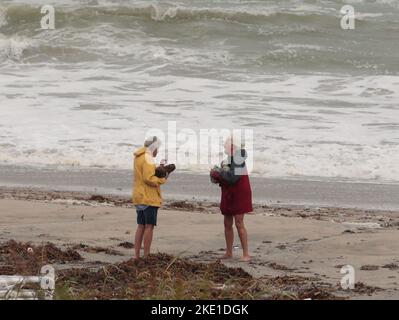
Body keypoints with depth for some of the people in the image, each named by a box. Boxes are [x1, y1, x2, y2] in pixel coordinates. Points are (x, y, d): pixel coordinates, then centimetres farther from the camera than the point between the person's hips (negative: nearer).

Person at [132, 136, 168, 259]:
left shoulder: (138, 157, 14)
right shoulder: (148, 158, -15)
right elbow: (148, 178, -23)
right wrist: (162, 179, -10)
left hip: (139, 197, 9)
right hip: (149, 198, -9)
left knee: (141, 226, 12)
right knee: (149, 226, -6)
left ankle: (136, 255, 11)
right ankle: (146, 257, -7)